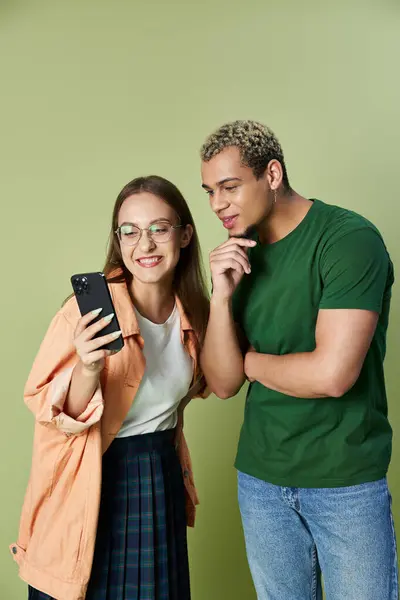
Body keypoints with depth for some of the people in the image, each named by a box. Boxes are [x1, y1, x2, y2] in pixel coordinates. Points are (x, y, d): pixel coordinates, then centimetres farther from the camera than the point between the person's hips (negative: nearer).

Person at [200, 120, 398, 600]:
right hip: (260, 475, 5)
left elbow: (331, 375, -24)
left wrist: (250, 360, -7)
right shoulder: (239, 257, 3)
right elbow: (223, 384, 0)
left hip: (346, 480, -5)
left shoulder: (349, 238, -16)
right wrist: (221, 295, -15)